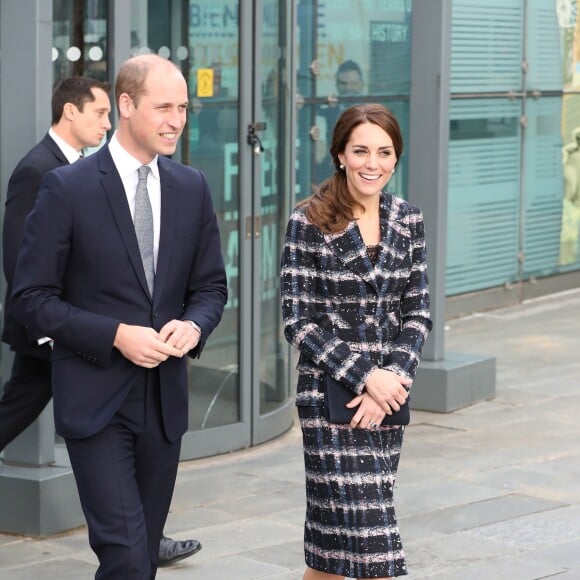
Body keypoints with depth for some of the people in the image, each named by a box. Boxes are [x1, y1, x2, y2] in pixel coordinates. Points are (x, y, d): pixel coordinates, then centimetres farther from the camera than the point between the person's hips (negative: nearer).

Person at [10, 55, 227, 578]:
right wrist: (116, 335, -18)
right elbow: (32, 298, -8)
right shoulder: (68, 188, -9)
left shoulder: (191, 188, 7)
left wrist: (194, 325, -9)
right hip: (95, 400, -5)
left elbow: (211, 286, 14)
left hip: (164, 398, 5)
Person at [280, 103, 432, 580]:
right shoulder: (309, 223, -7)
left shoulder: (408, 221, 6)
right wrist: (364, 376, -14)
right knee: (367, 525, -7)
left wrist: (392, 378, -9)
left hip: (389, 392, 4)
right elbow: (298, 321, -8)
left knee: (333, 531, 10)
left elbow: (417, 313, 6)